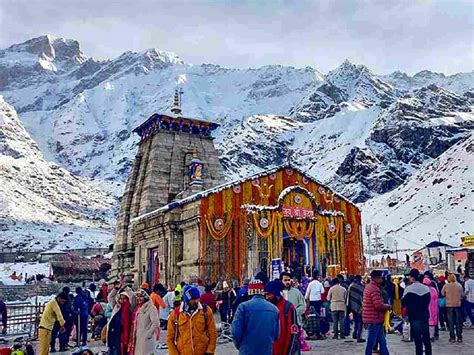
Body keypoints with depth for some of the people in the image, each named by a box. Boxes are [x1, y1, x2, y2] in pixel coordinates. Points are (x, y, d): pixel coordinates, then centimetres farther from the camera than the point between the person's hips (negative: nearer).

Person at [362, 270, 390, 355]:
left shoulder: (368, 287, 13)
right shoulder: (374, 289, -19)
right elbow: (379, 305, -25)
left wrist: (385, 305, 9)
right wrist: (387, 306, -6)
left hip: (374, 319, 10)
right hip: (374, 320, -10)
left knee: (382, 342, 15)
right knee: (371, 342, 0)